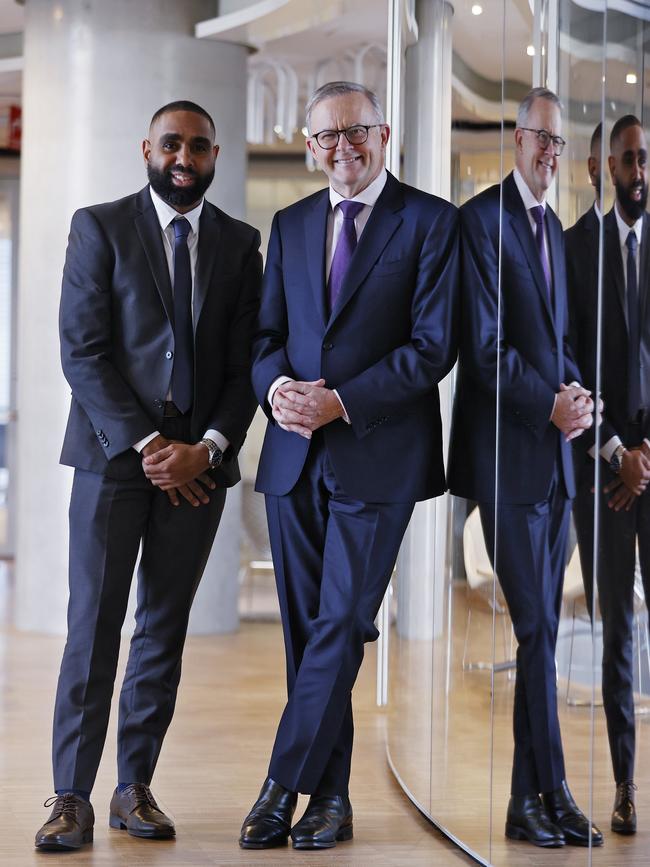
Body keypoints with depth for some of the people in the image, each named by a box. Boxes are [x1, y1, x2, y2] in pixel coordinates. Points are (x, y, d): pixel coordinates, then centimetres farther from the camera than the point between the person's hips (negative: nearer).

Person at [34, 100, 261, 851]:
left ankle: (135, 788, 14)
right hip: (114, 453, -3)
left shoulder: (240, 244, 11)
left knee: (165, 630, 6)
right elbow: (82, 351, -5)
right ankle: (72, 797, 0)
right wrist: (145, 444, -12)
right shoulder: (100, 227, 2)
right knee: (93, 627, -4)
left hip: (199, 464, 3)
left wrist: (207, 448, -8)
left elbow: (245, 360, 7)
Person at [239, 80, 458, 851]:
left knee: (340, 627, -7)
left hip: (376, 457, -5)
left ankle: (283, 787, -1)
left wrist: (342, 402, -16)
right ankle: (331, 798, 15)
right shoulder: (290, 225, 14)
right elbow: (267, 332, 14)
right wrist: (274, 384, -9)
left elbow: (434, 345, -9)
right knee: (307, 631, 7)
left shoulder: (430, 222, -2)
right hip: (294, 456, 5)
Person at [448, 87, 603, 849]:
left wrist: (577, 392, 3)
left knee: (542, 631, 8)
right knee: (536, 629, -8)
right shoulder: (481, 220, -7)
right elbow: (485, 345, -14)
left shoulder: (553, 227, 18)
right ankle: (550, 796, -1)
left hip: (554, 455, 8)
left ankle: (527, 801, 13)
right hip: (508, 454, -8)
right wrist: (550, 406, -17)